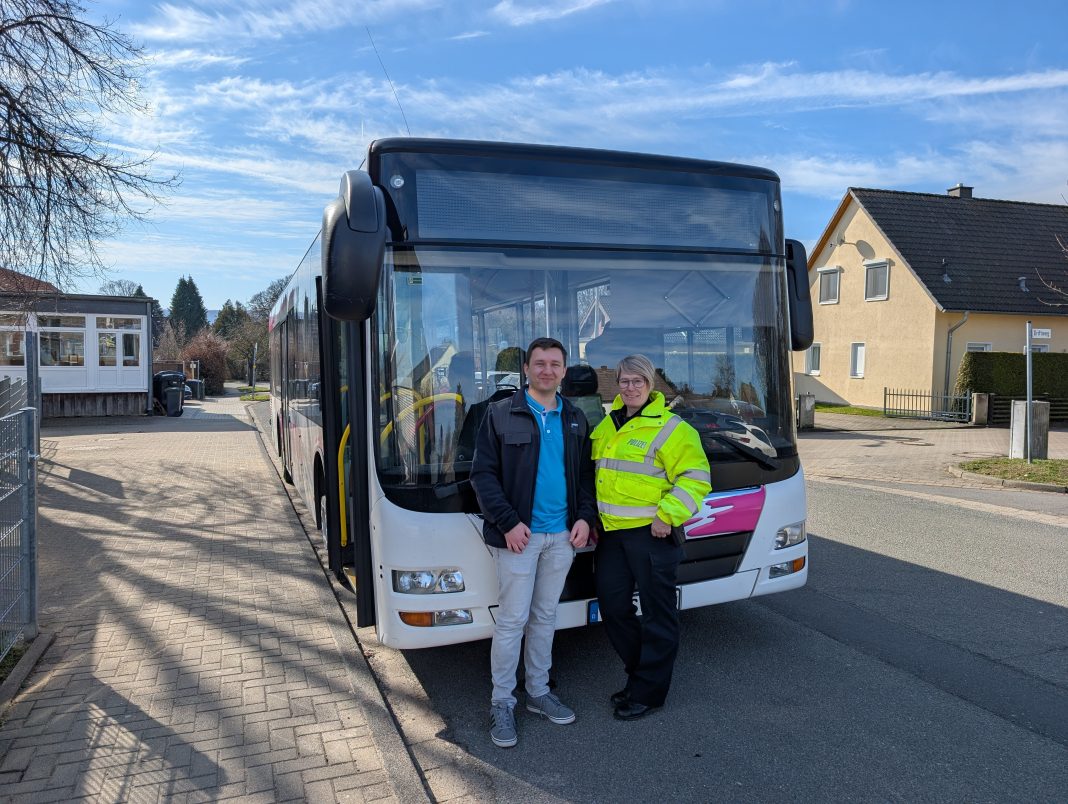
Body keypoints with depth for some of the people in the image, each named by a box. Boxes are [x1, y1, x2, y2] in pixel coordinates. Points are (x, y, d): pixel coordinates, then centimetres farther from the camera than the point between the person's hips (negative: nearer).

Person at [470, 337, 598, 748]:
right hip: (518, 534, -4)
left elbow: (586, 474, 14)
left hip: (562, 536, 5)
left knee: (545, 616, 15)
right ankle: (501, 702, 14)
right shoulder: (501, 414, -5)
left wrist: (585, 517, -1)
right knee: (512, 619, -1)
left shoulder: (575, 419, 10)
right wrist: (508, 522, -15)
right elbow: (482, 474, -7)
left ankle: (538, 691, 29)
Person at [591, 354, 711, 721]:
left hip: (651, 533, -7)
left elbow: (696, 479, -11)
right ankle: (640, 672, 32)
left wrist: (667, 515, -18)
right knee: (612, 604, 13)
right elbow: (592, 471, 24)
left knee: (657, 613, 4)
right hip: (610, 532, 7)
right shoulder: (605, 426, 12)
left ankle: (648, 691, 17)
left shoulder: (670, 428, -9)